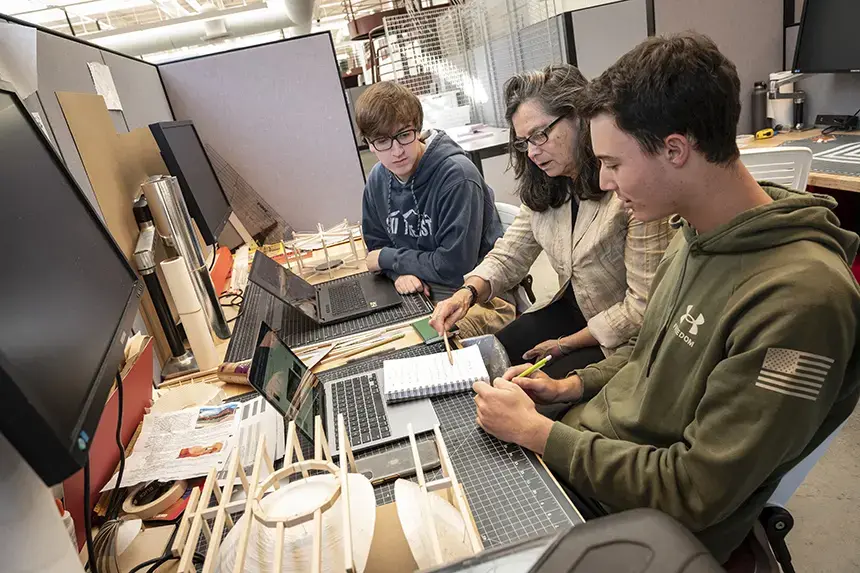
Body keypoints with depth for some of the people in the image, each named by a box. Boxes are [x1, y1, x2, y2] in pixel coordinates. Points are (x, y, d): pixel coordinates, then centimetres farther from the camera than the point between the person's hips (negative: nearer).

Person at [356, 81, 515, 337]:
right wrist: (401, 272, -11)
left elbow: (454, 266, -21)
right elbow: (377, 245, 12)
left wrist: (389, 258, -9)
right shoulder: (378, 181, 1)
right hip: (420, 291, 6)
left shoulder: (458, 175, -20)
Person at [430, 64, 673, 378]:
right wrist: (468, 292, -20)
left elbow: (642, 307, -21)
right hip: (569, 310, 6)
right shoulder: (543, 191, -1)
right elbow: (507, 257, 1)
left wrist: (566, 344, -12)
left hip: (619, 340, -6)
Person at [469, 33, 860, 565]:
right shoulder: (697, 234, -1)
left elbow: (693, 494, -24)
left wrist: (535, 431, -20)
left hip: (644, 518, -7)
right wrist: (572, 386, 0)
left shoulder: (799, 297, -28)